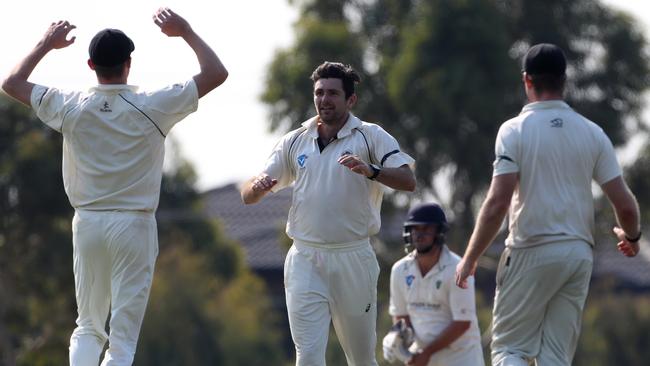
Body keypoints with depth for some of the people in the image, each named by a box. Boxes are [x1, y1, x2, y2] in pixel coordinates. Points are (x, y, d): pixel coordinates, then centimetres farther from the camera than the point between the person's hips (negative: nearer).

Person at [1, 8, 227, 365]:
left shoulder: (70, 107, -4)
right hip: (133, 226, -3)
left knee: (88, 327, 16)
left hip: (88, 224, 3)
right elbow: (216, 73, -4)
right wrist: (186, 32, 5)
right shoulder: (152, 107, -10)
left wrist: (45, 44, 20)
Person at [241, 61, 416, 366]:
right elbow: (248, 196, 9)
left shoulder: (370, 137, 0)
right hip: (305, 261, 2)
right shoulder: (295, 141, 10)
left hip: (353, 259, -2)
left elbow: (407, 181, -14)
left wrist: (371, 171, -34)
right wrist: (259, 186, -15)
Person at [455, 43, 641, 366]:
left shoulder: (515, 130, -7)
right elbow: (625, 204, 2)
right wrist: (631, 237, 24)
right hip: (579, 253, 4)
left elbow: (498, 203, -16)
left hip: (531, 253, -4)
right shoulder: (592, 133, 4)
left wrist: (469, 259, -7)